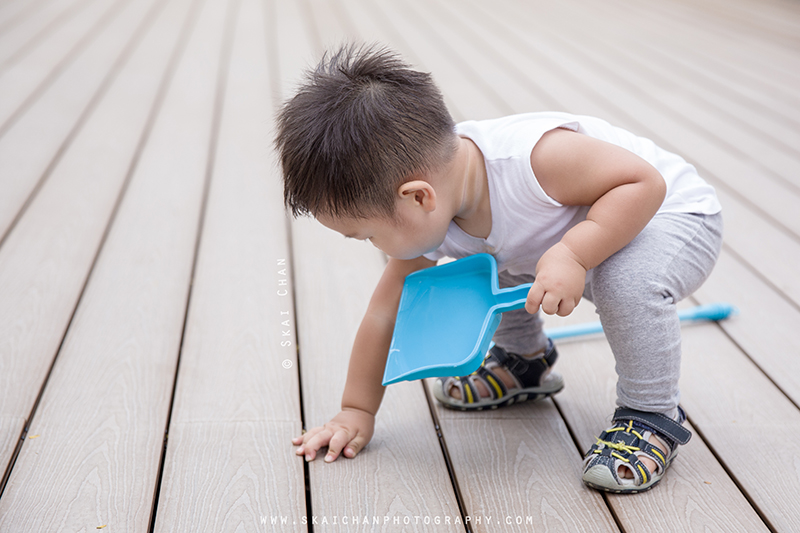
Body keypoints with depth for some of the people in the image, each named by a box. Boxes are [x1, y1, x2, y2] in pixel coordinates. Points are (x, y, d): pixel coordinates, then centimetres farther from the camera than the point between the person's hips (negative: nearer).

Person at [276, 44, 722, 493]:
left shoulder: (535, 156, -41)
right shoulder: (429, 215, -16)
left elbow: (645, 182, -36)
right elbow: (388, 306, -7)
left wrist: (572, 255, -46)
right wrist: (357, 412, -3)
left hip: (675, 214, -7)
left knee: (627, 280, -38)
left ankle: (652, 415, -12)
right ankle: (525, 360, 31)